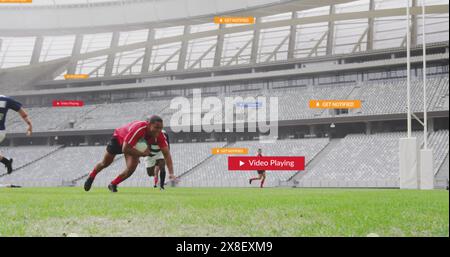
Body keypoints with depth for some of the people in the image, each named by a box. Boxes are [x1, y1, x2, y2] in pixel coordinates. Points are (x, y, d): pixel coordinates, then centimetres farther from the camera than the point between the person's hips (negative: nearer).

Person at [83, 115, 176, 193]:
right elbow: (125, 149, -43)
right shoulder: (138, 129, -46)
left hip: (135, 145, 3)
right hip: (119, 138, -3)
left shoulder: (159, 135, -30)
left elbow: (167, 154, -28)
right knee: (105, 163, 17)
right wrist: (142, 153, -39)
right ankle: (91, 177, 49)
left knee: (131, 168, -18)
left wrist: (171, 173, -39)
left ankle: (113, 185, 9)